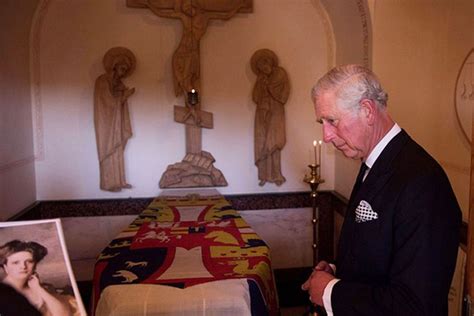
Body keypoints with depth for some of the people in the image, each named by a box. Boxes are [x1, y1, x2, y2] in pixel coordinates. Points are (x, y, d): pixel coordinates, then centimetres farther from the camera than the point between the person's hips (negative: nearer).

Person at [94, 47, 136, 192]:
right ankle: (108, 183, 1)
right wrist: (126, 95, -13)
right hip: (107, 123, -8)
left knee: (118, 152, 9)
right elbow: (109, 102, -16)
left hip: (116, 123, 8)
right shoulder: (102, 81, -11)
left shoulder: (118, 83, 12)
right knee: (109, 152, -5)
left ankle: (119, 181, 15)